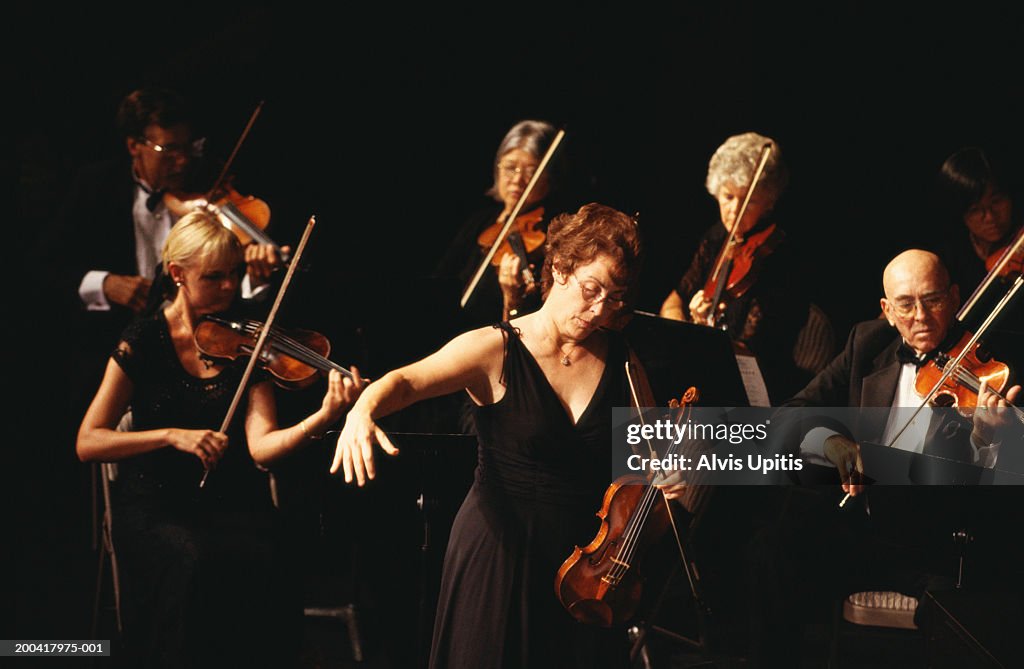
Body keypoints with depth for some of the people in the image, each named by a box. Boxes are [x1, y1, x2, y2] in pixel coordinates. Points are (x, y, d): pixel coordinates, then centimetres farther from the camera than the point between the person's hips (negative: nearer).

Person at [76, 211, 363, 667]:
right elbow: (87, 443, -5)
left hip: (233, 504, 1)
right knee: (192, 562, -34)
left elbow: (261, 446, -11)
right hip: (155, 508, -1)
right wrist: (172, 435, -18)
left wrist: (324, 418, -29)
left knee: (260, 560, -31)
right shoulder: (144, 342, -1)